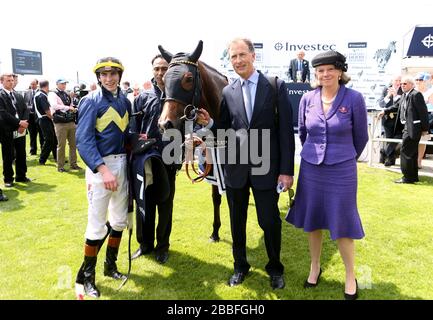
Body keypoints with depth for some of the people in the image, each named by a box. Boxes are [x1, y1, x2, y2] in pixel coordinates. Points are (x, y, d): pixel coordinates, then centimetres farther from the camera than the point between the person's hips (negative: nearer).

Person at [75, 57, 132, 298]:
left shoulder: (125, 101, 8)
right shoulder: (91, 101, -9)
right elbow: (84, 140, -18)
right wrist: (103, 170, -27)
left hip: (122, 163, 6)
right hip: (100, 165, -6)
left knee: (120, 219, 14)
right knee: (97, 224, 0)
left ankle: (111, 265, 33)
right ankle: (86, 276, 19)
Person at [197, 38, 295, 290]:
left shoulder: (276, 86, -4)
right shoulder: (228, 92, 5)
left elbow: (286, 131, -6)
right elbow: (225, 130, 7)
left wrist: (287, 170, -11)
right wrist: (209, 122, -14)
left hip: (266, 168, -3)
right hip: (235, 167, 3)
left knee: (270, 222, 8)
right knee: (237, 221, 15)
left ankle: (275, 269, 33)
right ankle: (241, 266, 37)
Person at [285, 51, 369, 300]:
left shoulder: (354, 98, -9)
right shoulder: (307, 99, -1)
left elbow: (361, 137, 2)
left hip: (341, 171, -3)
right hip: (311, 169, 3)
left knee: (342, 224, 6)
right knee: (313, 221, 14)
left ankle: (351, 277, 27)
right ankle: (315, 266, 35)